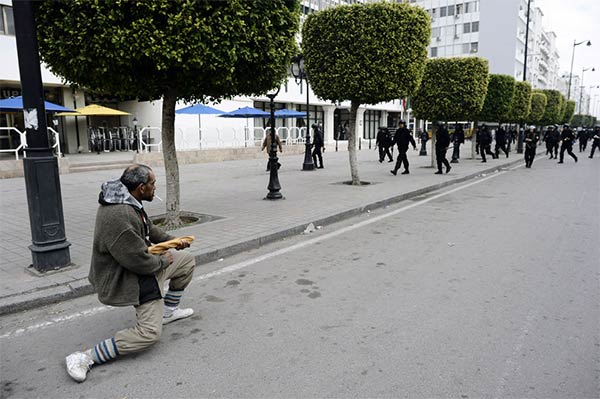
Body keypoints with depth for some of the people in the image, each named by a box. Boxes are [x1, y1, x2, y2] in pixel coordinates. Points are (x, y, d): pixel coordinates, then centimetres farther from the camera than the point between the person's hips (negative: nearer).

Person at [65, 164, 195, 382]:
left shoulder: (127, 201, -1)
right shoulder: (118, 216, -34)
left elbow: (149, 228, 16)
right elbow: (139, 261, -30)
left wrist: (173, 240, 8)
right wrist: (164, 261, -12)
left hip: (142, 261, 10)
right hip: (127, 278, -10)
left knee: (187, 260, 17)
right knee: (149, 333, -13)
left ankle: (168, 310, 30)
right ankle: (85, 357, -6)